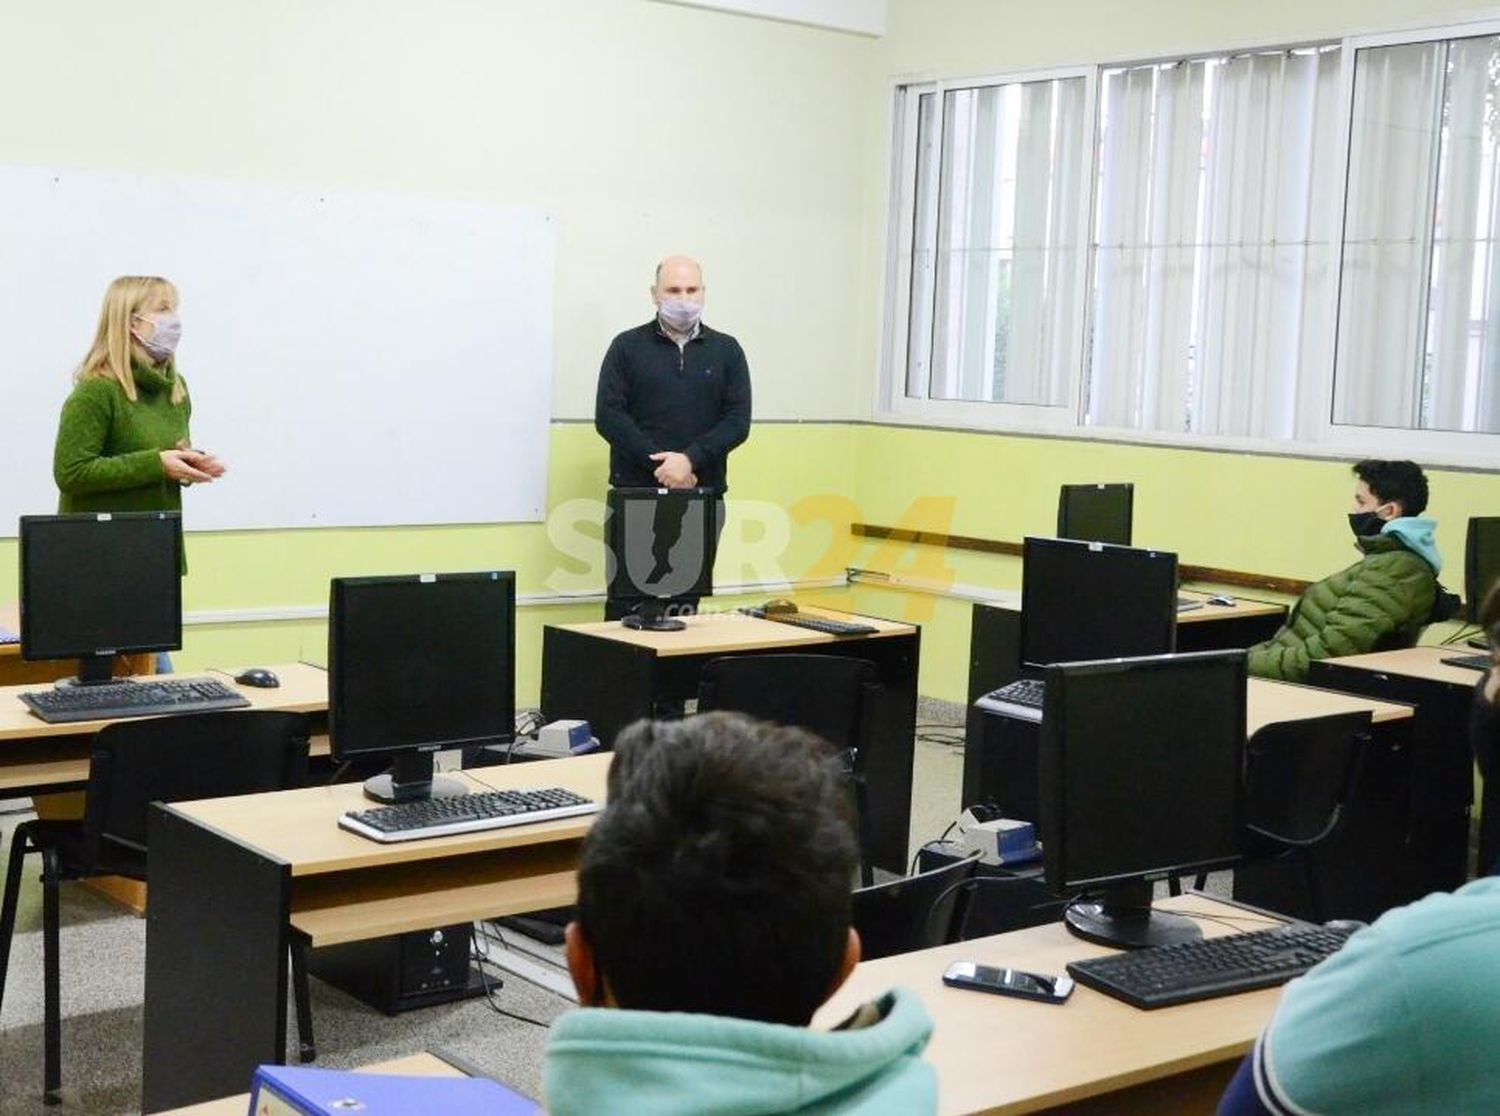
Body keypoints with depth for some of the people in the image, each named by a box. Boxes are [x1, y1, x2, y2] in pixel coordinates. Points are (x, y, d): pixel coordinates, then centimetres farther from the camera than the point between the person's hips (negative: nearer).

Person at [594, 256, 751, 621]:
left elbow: (738, 421, 2)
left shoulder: (726, 351, 10)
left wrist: (690, 459, -14)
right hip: (635, 494, -1)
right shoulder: (627, 347, 6)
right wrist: (660, 466, -12)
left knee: (685, 601, 3)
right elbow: (607, 416, -3)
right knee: (626, 598, -2)